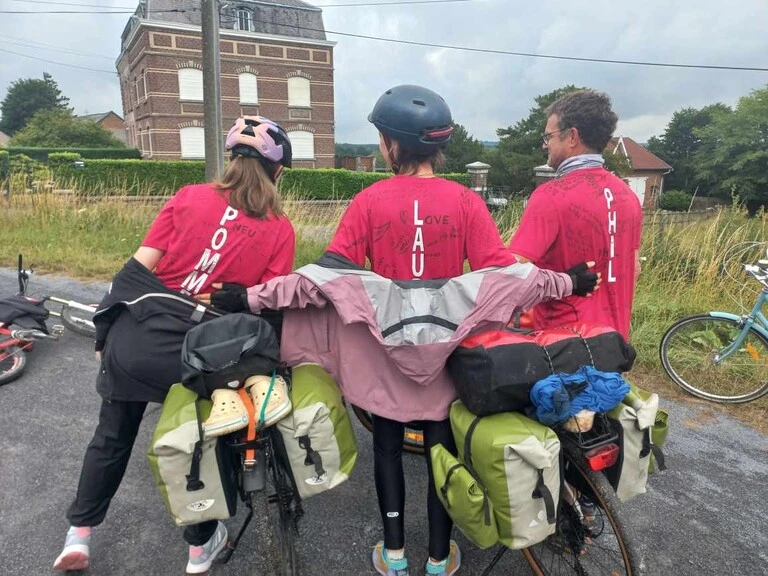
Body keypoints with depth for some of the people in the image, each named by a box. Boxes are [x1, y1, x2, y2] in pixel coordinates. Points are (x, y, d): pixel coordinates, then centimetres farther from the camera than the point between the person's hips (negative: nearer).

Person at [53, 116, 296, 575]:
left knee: (113, 434, 27)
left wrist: (110, 333, 8)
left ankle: (79, 535, 38)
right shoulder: (281, 230, -4)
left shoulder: (190, 197, 1)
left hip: (133, 336, 2)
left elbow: (141, 265, -2)